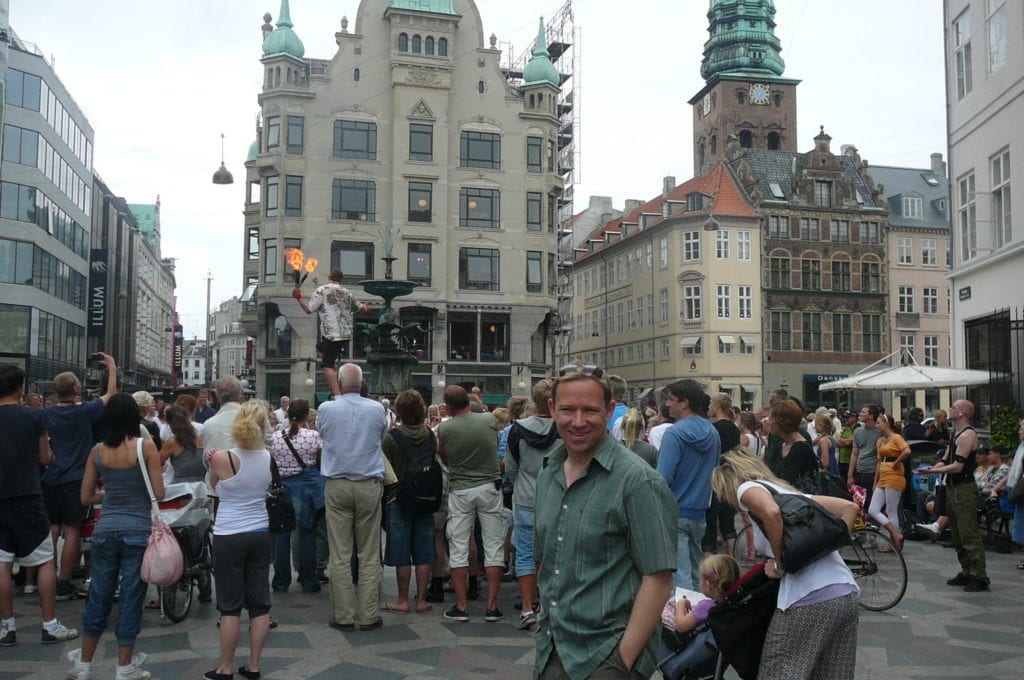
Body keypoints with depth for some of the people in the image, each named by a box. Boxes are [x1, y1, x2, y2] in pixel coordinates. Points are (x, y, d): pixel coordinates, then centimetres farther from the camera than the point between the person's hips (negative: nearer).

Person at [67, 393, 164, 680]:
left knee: (98, 597, 14)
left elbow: (86, 497, 8)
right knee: (130, 599, 5)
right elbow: (158, 494, -9)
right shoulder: (146, 446, -9)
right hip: (138, 531, -3)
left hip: (106, 530, 3)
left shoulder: (97, 450, 2)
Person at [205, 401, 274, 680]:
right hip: (261, 534, 4)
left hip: (229, 537, -4)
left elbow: (215, 487, 4)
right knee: (260, 602, 10)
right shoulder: (268, 457, -3)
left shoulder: (221, 458, -14)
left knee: (230, 605, 5)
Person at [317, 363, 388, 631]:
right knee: (369, 554, 5)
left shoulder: (326, 409, -4)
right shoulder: (377, 409, -2)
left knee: (340, 555, 5)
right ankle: (369, 615, 8)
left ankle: (343, 615, 9)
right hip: (369, 485, 0)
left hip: (336, 486, 0)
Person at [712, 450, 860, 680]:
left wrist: (780, 565, -7)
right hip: (847, 595, 8)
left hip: (809, 599, -8)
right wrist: (826, 546, 14)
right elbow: (849, 507, 22)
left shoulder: (747, 488, 4)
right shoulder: (786, 490, 26)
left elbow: (772, 513, -19)